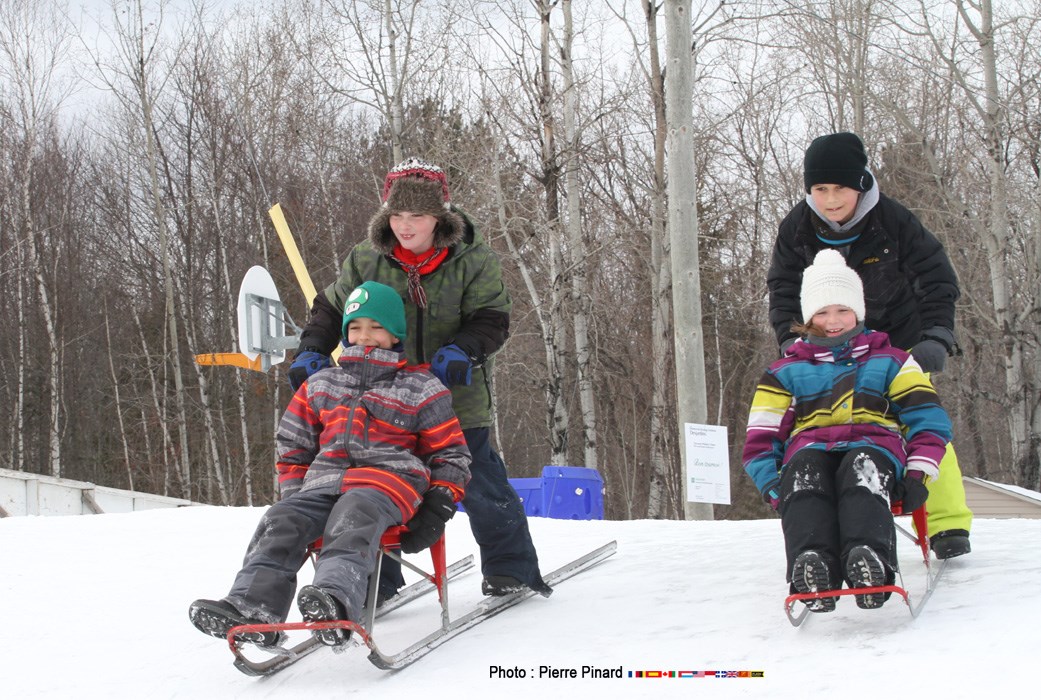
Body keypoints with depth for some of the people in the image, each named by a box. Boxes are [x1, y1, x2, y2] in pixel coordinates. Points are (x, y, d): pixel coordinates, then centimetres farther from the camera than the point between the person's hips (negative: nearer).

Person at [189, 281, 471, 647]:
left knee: (354, 519, -39)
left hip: (389, 478, -4)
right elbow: (294, 447, 28)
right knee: (281, 522, -26)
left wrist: (438, 507, -3)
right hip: (325, 480, 5)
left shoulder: (422, 390, 14)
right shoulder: (320, 385, 25)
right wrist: (294, 494, 12)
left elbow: (451, 454, 13)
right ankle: (252, 606, -44)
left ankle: (336, 597, -65)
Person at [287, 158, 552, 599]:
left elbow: (492, 319, -9)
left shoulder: (472, 261, -7)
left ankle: (511, 569, 21)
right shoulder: (365, 261, -2)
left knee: (480, 485, 4)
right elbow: (331, 310, 8)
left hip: (457, 399, -2)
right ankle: (375, 578, 20)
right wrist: (312, 351, -8)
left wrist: (462, 350, -27)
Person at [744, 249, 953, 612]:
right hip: (810, 450, 1)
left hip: (874, 447, -1)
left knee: (861, 468, -39)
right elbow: (761, 439, 17)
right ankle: (812, 570, -61)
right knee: (804, 472, -38)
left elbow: (928, 419, 15)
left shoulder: (890, 362, 24)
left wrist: (918, 474, -3)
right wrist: (777, 489, -2)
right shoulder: (786, 371, 24)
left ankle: (870, 561, -65)